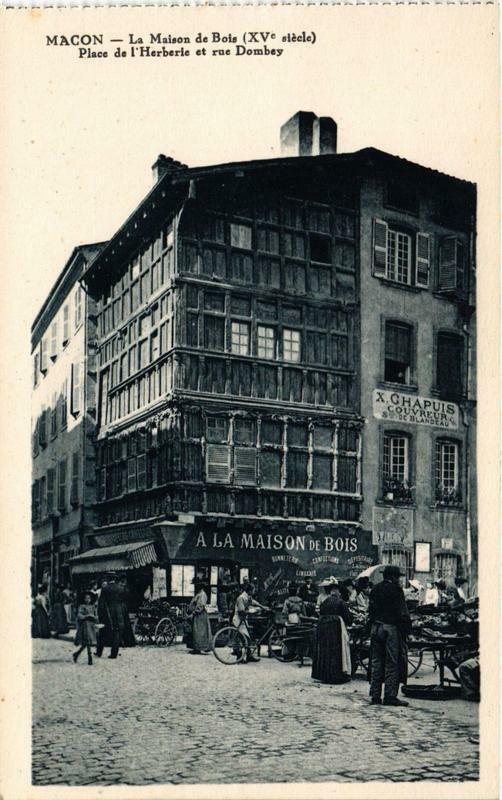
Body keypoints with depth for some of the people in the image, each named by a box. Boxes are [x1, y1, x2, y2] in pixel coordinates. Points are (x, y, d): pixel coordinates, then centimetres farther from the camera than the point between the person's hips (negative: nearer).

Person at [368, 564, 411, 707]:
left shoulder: (375, 589, 11)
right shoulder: (396, 590, -9)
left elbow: (371, 610, 13)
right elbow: (402, 613, -12)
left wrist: (373, 625, 16)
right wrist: (406, 627, -4)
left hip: (376, 627, 6)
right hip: (391, 627, -6)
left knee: (376, 662, 9)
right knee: (392, 663, -3)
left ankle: (375, 695, 11)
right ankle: (390, 696, -4)